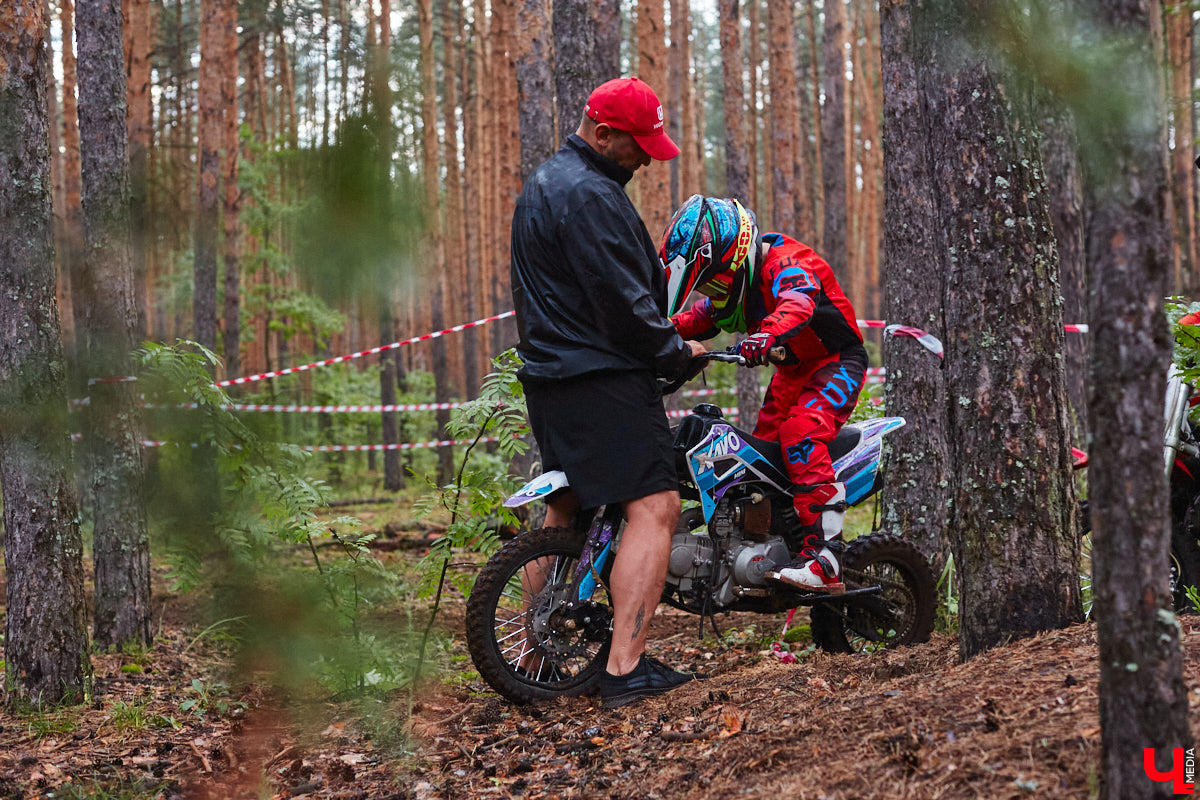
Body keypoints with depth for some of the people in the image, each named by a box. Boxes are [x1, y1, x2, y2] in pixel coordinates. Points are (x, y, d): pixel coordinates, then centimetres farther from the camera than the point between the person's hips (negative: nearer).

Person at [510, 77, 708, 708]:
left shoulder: (544, 182, 18)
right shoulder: (588, 195, -17)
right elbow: (621, 299, -20)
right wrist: (676, 352, -6)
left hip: (550, 371, 11)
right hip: (602, 374, -11)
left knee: (567, 504, 19)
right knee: (654, 506, -12)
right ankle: (625, 668, -19)